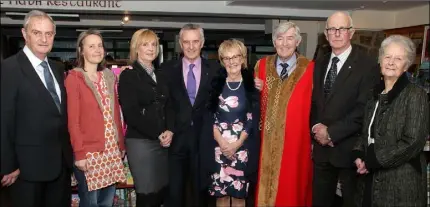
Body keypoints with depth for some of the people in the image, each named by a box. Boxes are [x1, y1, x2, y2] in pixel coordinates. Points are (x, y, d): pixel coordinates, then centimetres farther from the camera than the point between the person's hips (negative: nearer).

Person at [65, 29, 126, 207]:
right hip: (89, 151, -5)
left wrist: (121, 144, 10)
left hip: (111, 149, 6)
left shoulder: (109, 76, 11)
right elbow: (73, 120, -11)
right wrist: (79, 153, -15)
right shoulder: (74, 78, -7)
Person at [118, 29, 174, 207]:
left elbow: (168, 107, 13)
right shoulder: (128, 76, -2)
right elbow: (131, 113, -10)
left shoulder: (160, 76, 17)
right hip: (140, 141, -5)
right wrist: (157, 135, -10)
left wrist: (169, 131, -5)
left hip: (163, 141, 6)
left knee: (162, 191, 7)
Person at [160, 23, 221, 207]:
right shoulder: (167, 69, 2)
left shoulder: (215, 69, 2)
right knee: (174, 192, 8)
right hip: (176, 138, 0)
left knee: (201, 190, 14)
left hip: (204, 139, 0)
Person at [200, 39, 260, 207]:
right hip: (218, 146, 1)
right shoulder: (216, 83, 7)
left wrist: (236, 144, -9)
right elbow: (210, 115, 3)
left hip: (242, 147, -1)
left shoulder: (251, 83, 2)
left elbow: (253, 118, -1)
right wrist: (221, 141, -9)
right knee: (220, 192, 6)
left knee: (239, 193, 4)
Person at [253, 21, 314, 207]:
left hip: (296, 139, -2)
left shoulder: (309, 69, -4)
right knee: (266, 184, 11)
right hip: (268, 140, 2)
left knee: (292, 187, 9)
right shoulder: (262, 65, 5)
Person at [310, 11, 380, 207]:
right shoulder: (320, 63, 10)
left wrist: (331, 133, -16)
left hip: (349, 148, -5)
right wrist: (316, 128, -6)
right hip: (321, 146, 5)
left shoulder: (367, 65, -10)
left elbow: (364, 109, -16)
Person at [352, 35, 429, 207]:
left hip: (401, 181, -6)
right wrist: (359, 155, -4)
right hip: (371, 178, 6)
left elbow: (413, 142, -18)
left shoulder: (415, 95, -10)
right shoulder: (375, 94, 9)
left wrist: (372, 161, -15)